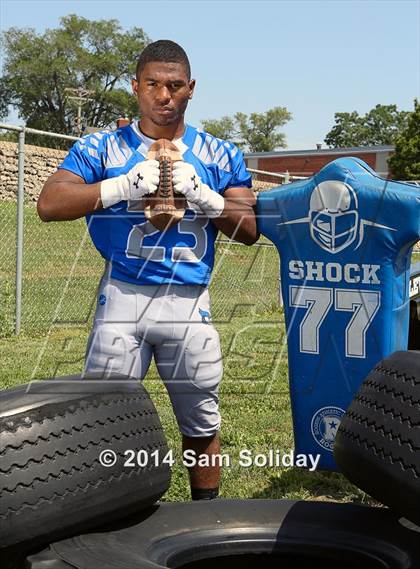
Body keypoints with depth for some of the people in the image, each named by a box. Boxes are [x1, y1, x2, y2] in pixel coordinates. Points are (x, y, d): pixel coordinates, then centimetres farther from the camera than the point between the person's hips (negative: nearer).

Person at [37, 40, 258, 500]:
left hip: (189, 302, 1)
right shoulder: (102, 148, 4)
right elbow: (48, 205, -8)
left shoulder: (220, 156, 9)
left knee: (201, 423, 11)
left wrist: (203, 195, -13)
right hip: (123, 295, -1)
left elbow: (249, 231, 5)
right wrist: (124, 186, -20)